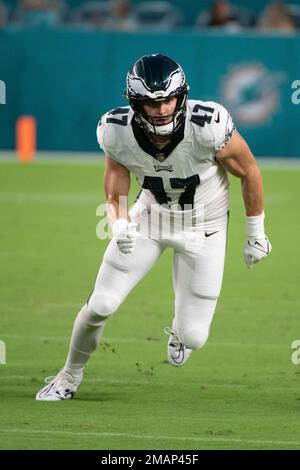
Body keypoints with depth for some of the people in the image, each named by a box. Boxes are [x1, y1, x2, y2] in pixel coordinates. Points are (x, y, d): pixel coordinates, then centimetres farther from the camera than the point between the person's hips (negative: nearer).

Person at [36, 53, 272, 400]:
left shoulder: (207, 127, -33)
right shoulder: (119, 133, -24)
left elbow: (249, 173, -14)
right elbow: (115, 197, -8)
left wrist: (255, 234, -3)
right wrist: (120, 226, -32)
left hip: (204, 227, -2)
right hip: (152, 213, 2)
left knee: (193, 336, -3)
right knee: (100, 306, -3)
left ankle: (179, 332, 38)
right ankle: (69, 377, 25)